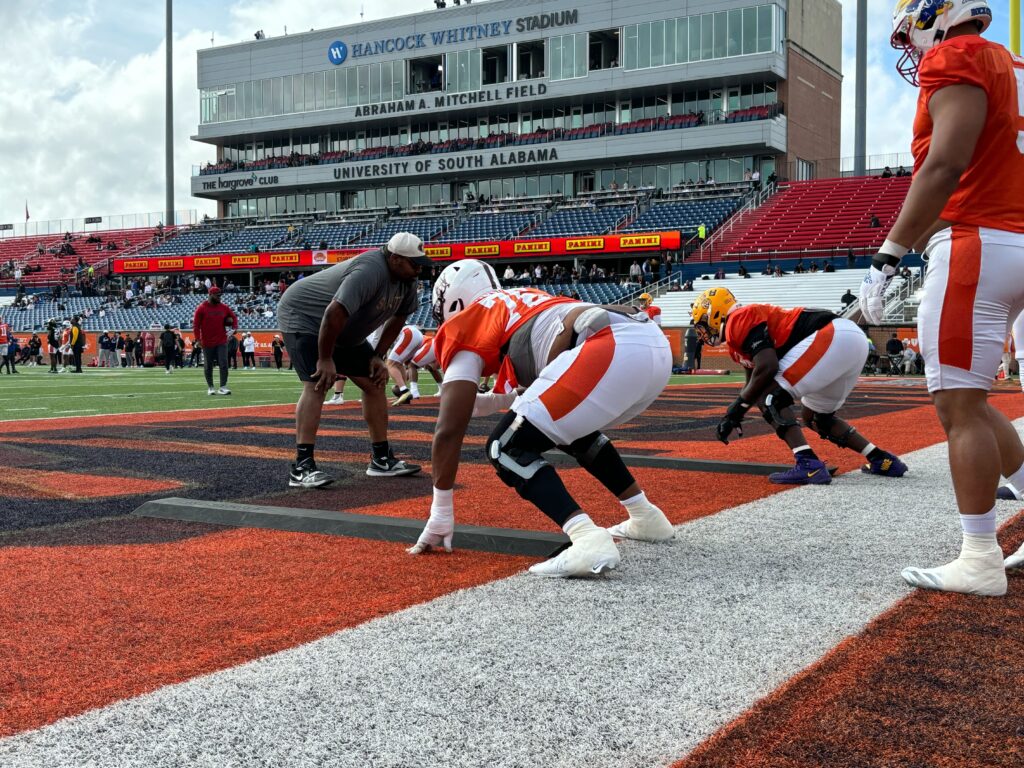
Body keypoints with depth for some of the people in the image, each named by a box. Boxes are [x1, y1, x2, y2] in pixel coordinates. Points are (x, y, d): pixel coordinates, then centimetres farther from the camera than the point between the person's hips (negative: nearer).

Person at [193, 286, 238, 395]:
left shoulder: (224, 307, 5)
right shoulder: (201, 308, -6)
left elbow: (234, 317, 18)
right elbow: (196, 324, -6)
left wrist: (234, 328, 3)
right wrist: (198, 338, -12)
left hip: (222, 341, 2)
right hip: (207, 342, -2)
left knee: (223, 364, -8)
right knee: (208, 366, 7)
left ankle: (223, 387, -6)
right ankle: (210, 387, 18)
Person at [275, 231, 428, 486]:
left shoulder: (408, 280, -6)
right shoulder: (370, 272, -35)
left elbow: (397, 318, 9)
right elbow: (334, 314, -39)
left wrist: (378, 356, 2)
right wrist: (325, 359, -29)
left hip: (344, 331, 10)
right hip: (303, 316, -10)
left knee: (374, 382, 6)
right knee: (317, 384, -25)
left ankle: (382, 460, 14)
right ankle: (302, 467, -28)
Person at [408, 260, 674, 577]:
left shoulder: (466, 328, 15)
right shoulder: (521, 301, 36)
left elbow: (449, 431, 12)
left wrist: (440, 514, 19)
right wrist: (480, 401, 58)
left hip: (613, 350, -8)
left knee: (507, 449, 4)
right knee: (573, 427, 33)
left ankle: (588, 540, -16)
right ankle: (646, 517, 33)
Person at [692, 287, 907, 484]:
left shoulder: (739, 321, -6)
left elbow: (767, 367, -16)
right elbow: (753, 382, 34)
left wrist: (739, 405, -5)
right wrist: (733, 415, 30)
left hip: (833, 338, -10)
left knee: (769, 396, -8)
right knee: (816, 417, 24)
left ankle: (809, 465, -19)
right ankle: (882, 460, 20)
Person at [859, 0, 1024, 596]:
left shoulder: (956, 58, -6)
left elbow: (945, 168, -17)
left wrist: (888, 256, -15)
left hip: (976, 246, -9)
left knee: (960, 407, -5)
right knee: (965, 401, 17)